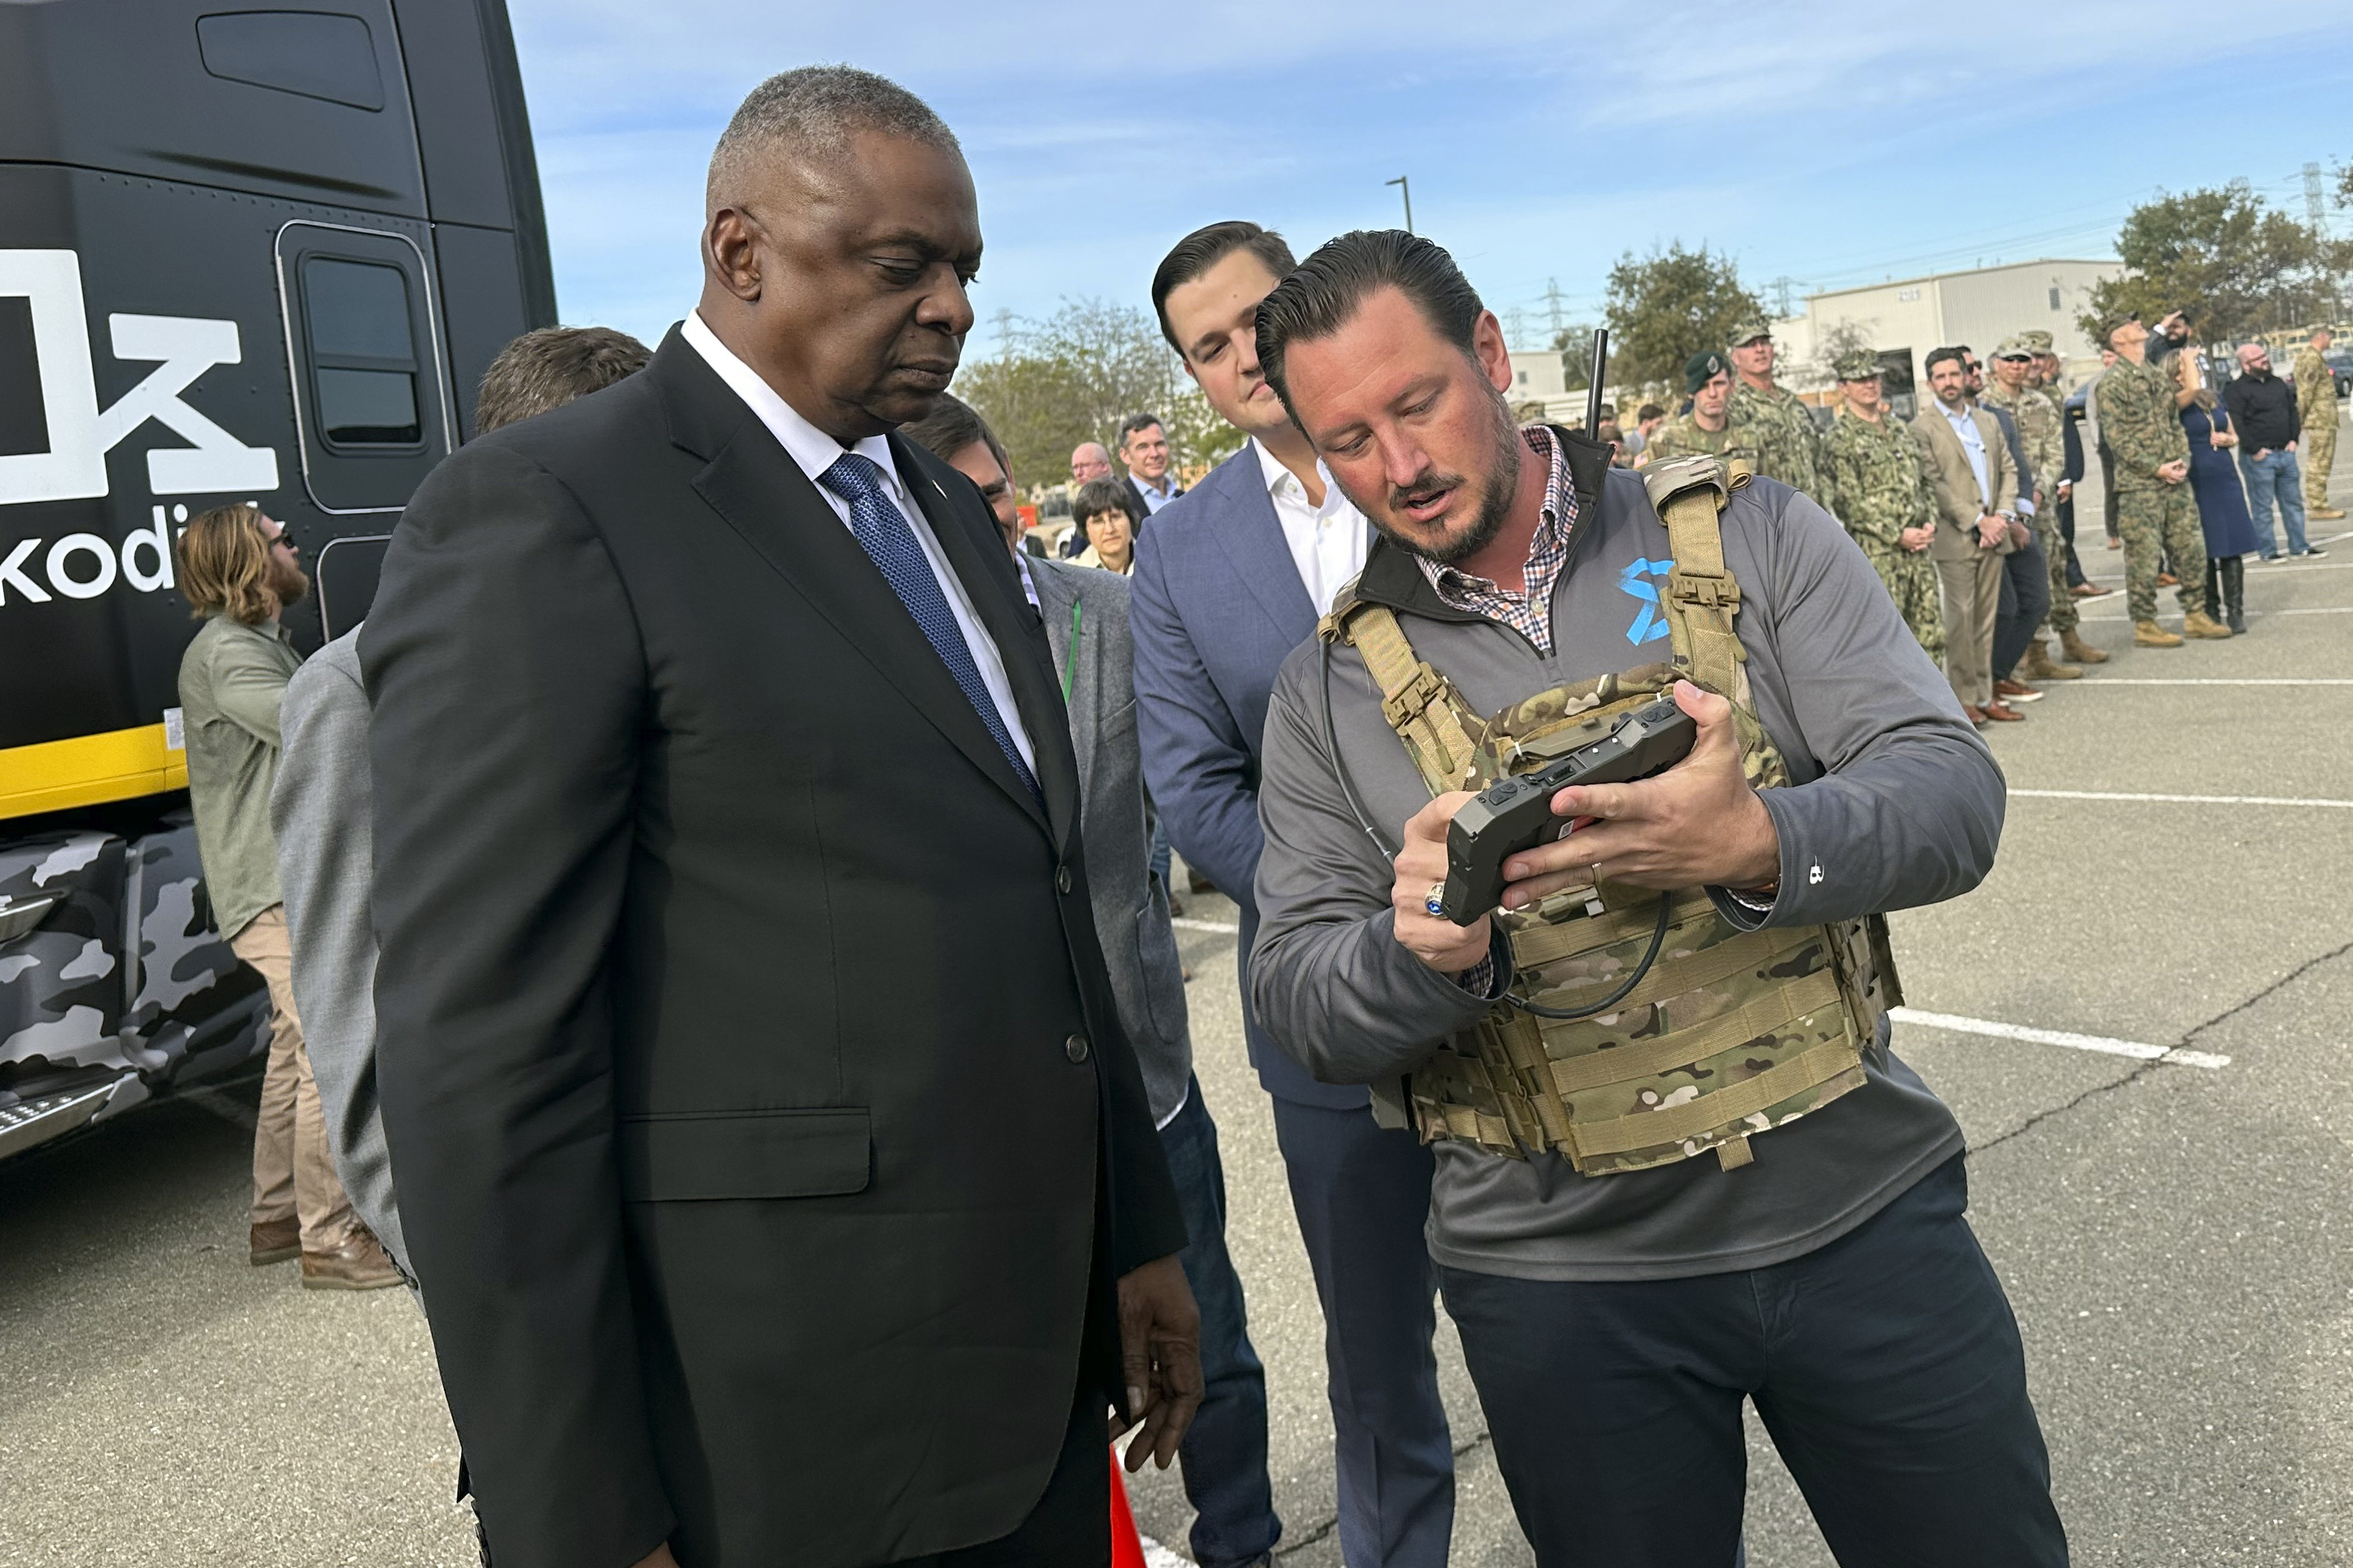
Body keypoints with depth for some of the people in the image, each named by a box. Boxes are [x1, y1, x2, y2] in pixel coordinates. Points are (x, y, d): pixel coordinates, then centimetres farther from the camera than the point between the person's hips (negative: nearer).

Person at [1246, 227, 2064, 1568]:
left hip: (1860, 1211, 1)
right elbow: (1298, 996, -3)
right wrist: (1425, 951, -26)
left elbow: (1954, 793, -10)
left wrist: (1755, 846, -31)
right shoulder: (1334, 688, 0)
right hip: (1563, 1279, 0)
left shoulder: (1746, 539, -3)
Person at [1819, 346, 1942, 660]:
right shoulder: (1840, 439, -5)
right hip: (1875, 553, -7)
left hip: (1918, 549, 7)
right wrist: (1897, 535, -15)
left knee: (1931, 635, 8)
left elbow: (1925, 482, 21)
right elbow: (1850, 502, -12)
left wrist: (1930, 523, 2)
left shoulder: (1902, 431, 18)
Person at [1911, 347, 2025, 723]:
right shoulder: (1921, 427, -4)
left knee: (1985, 619, 8)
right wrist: (1978, 521, -13)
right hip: (1953, 538, -6)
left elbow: (2008, 470, 16)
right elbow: (1934, 484, -10)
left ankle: (1984, 695, 13)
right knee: (1959, 619, -5)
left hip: (1992, 536, 6)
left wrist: (2003, 516, -1)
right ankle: (1963, 699, 2)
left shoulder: (1987, 421, 17)